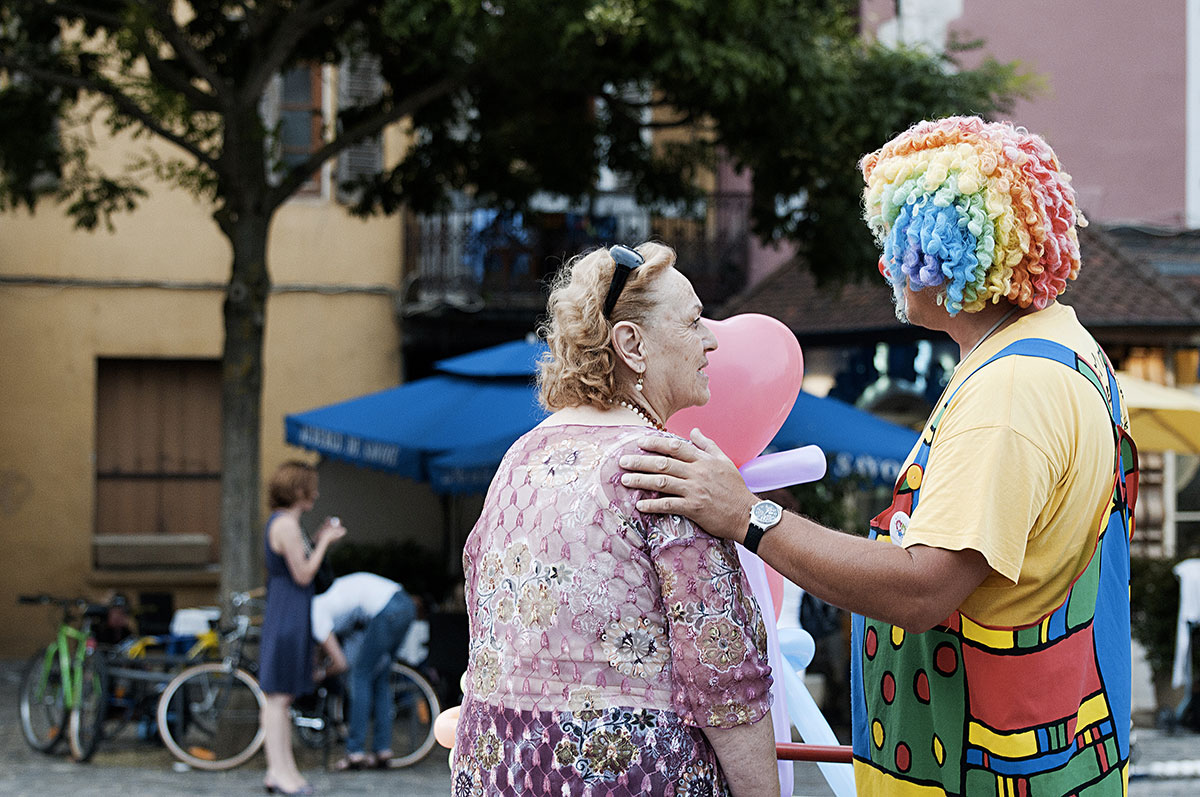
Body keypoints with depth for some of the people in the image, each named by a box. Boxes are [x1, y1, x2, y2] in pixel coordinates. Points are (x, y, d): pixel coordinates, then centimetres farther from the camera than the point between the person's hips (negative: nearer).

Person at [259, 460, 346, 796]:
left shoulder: (280, 522, 16)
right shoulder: (286, 525, -16)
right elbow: (303, 574, -17)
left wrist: (320, 540, 14)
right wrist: (324, 542, -7)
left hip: (286, 615, 11)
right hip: (287, 615, -11)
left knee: (282, 697, 13)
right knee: (278, 696, -7)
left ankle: (283, 769, 17)